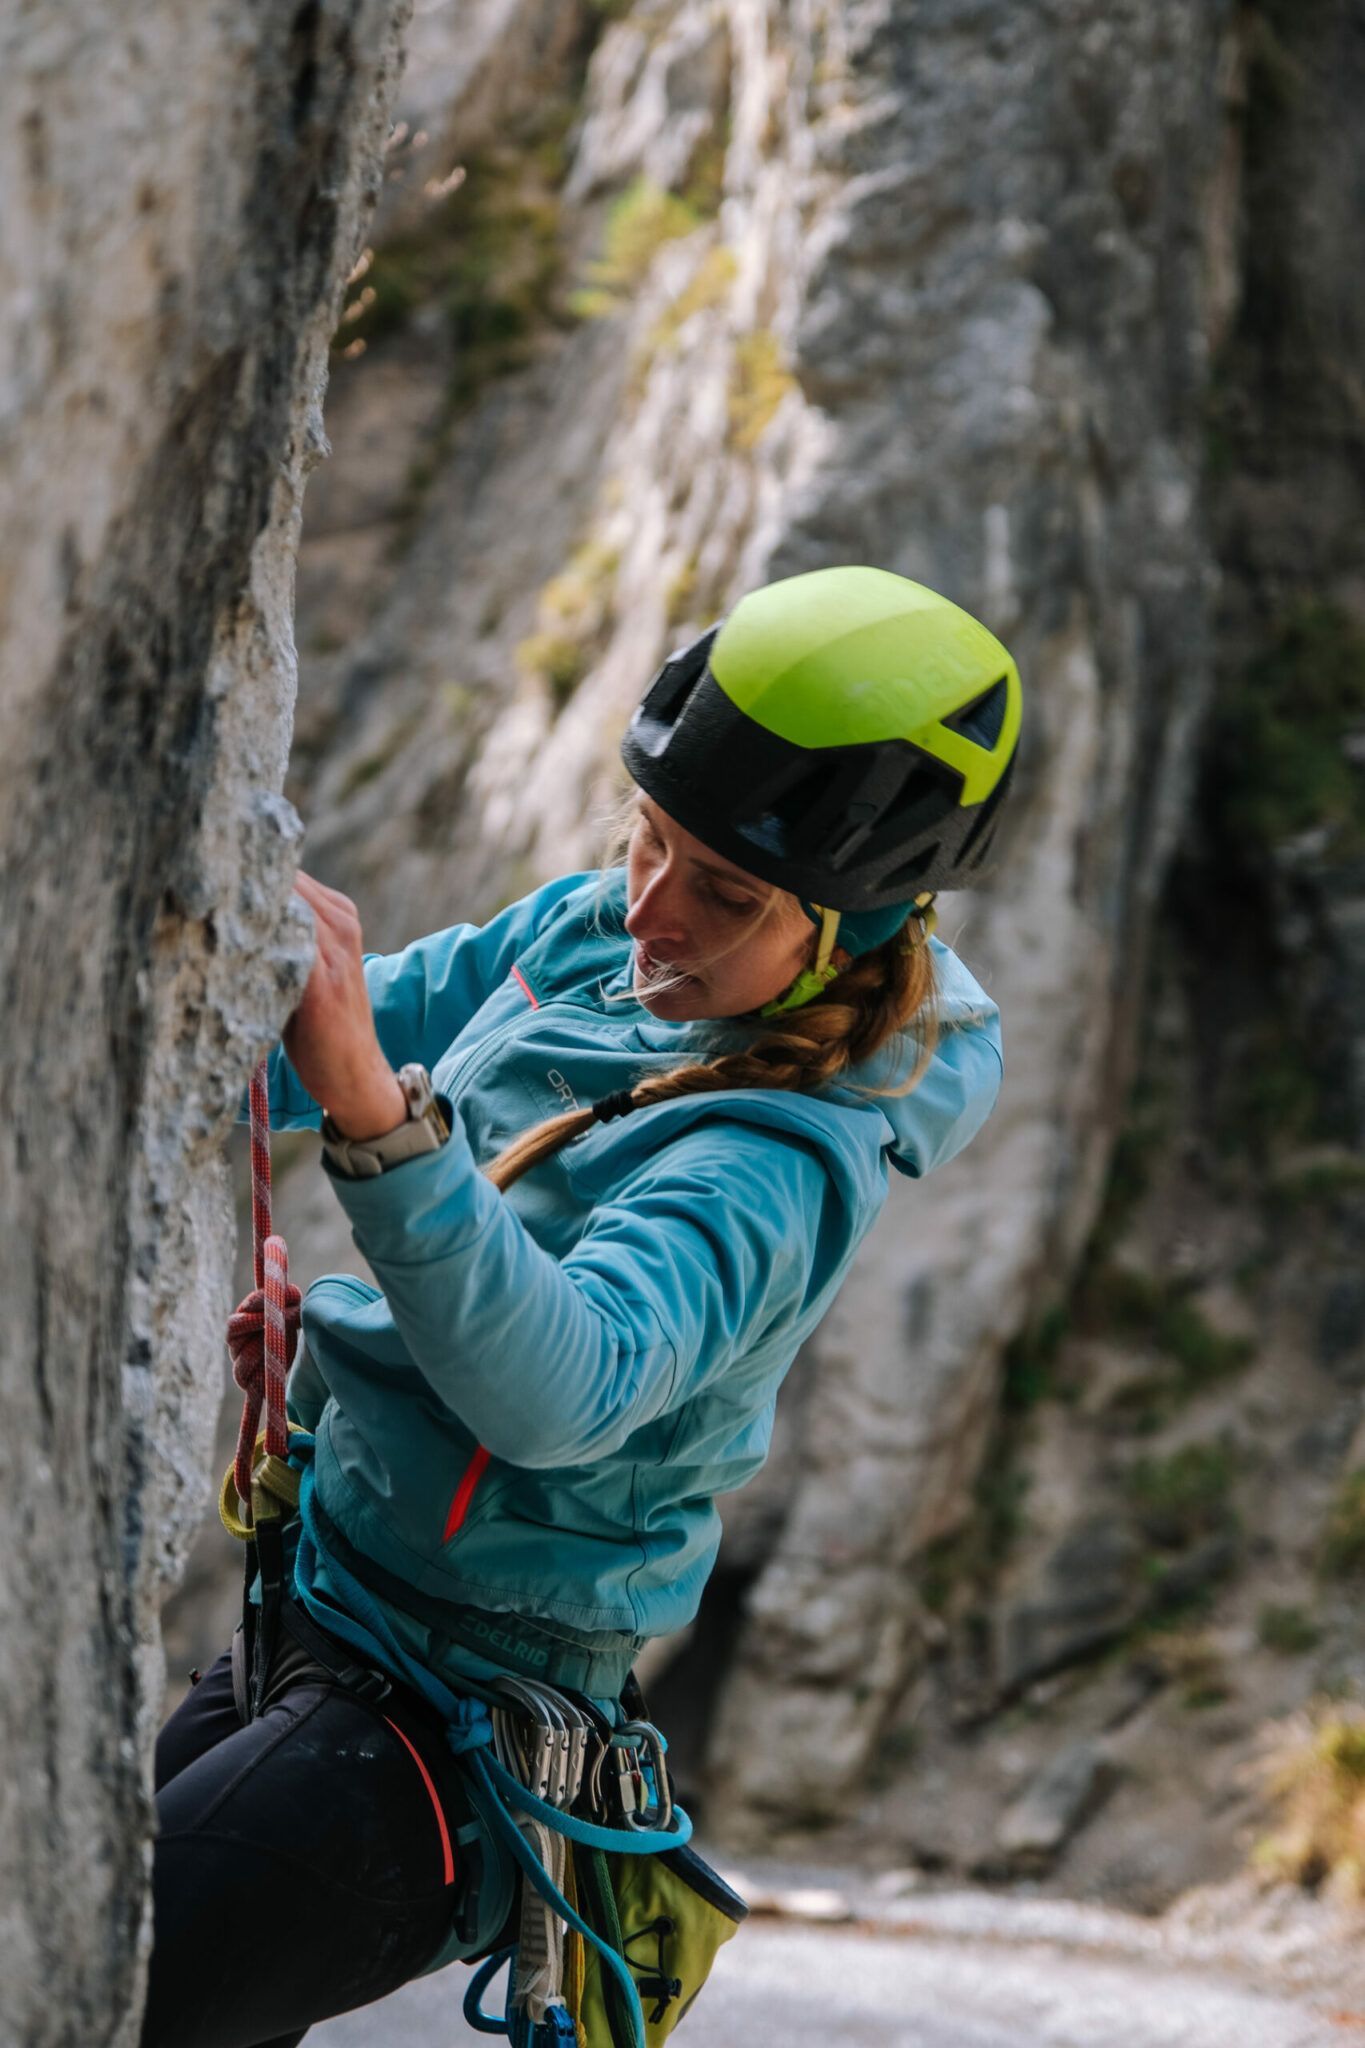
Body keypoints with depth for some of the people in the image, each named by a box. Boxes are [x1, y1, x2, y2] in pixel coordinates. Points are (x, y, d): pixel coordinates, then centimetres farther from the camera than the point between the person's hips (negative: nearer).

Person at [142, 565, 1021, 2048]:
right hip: (309, 1602, 9)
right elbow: (263, 1072, 8)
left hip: (450, 1726, -9)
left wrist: (372, 1110, -52)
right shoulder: (589, 931, 1)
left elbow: (558, 1392, -41)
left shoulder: (788, 1160, -23)